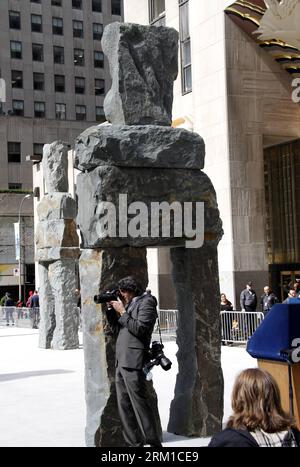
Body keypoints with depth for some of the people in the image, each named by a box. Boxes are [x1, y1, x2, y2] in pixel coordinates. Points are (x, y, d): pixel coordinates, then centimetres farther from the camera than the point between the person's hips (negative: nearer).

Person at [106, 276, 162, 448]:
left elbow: (140, 329, -15)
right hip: (121, 361, 9)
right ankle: (134, 442, 14)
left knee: (140, 404, -9)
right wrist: (111, 310, 10)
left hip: (133, 362, -9)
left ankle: (153, 442, -4)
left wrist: (122, 312, -9)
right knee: (124, 405, 9)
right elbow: (117, 328, 22)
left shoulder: (146, 302, -3)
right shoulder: (129, 304, 21)